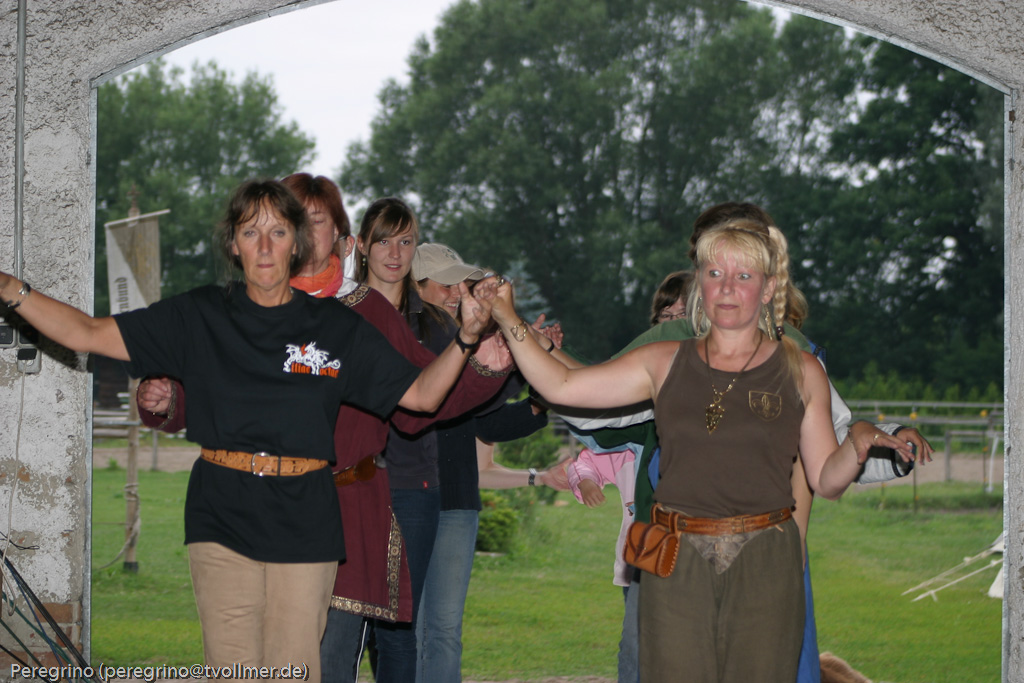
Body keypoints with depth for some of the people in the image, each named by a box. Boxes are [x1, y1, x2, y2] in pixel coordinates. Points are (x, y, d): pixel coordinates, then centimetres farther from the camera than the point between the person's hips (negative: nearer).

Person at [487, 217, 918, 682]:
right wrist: (509, 321, 2)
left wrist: (858, 443, -11)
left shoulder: (800, 372, 7)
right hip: (677, 564, 1)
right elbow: (562, 387, 8)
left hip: (764, 565, -1)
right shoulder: (665, 363, 10)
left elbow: (826, 481, 8)